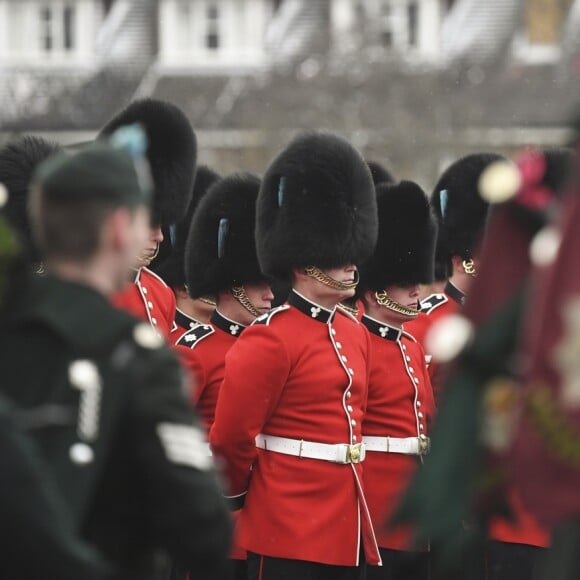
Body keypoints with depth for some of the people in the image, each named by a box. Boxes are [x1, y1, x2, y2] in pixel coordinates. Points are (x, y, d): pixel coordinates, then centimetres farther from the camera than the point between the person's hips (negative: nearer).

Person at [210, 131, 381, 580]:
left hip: (346, 533, 8)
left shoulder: (355, 335, 14)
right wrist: (240, 494, 5)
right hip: (289, 534, -8)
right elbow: (231, 438, -9)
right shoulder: (271, 339, -11)